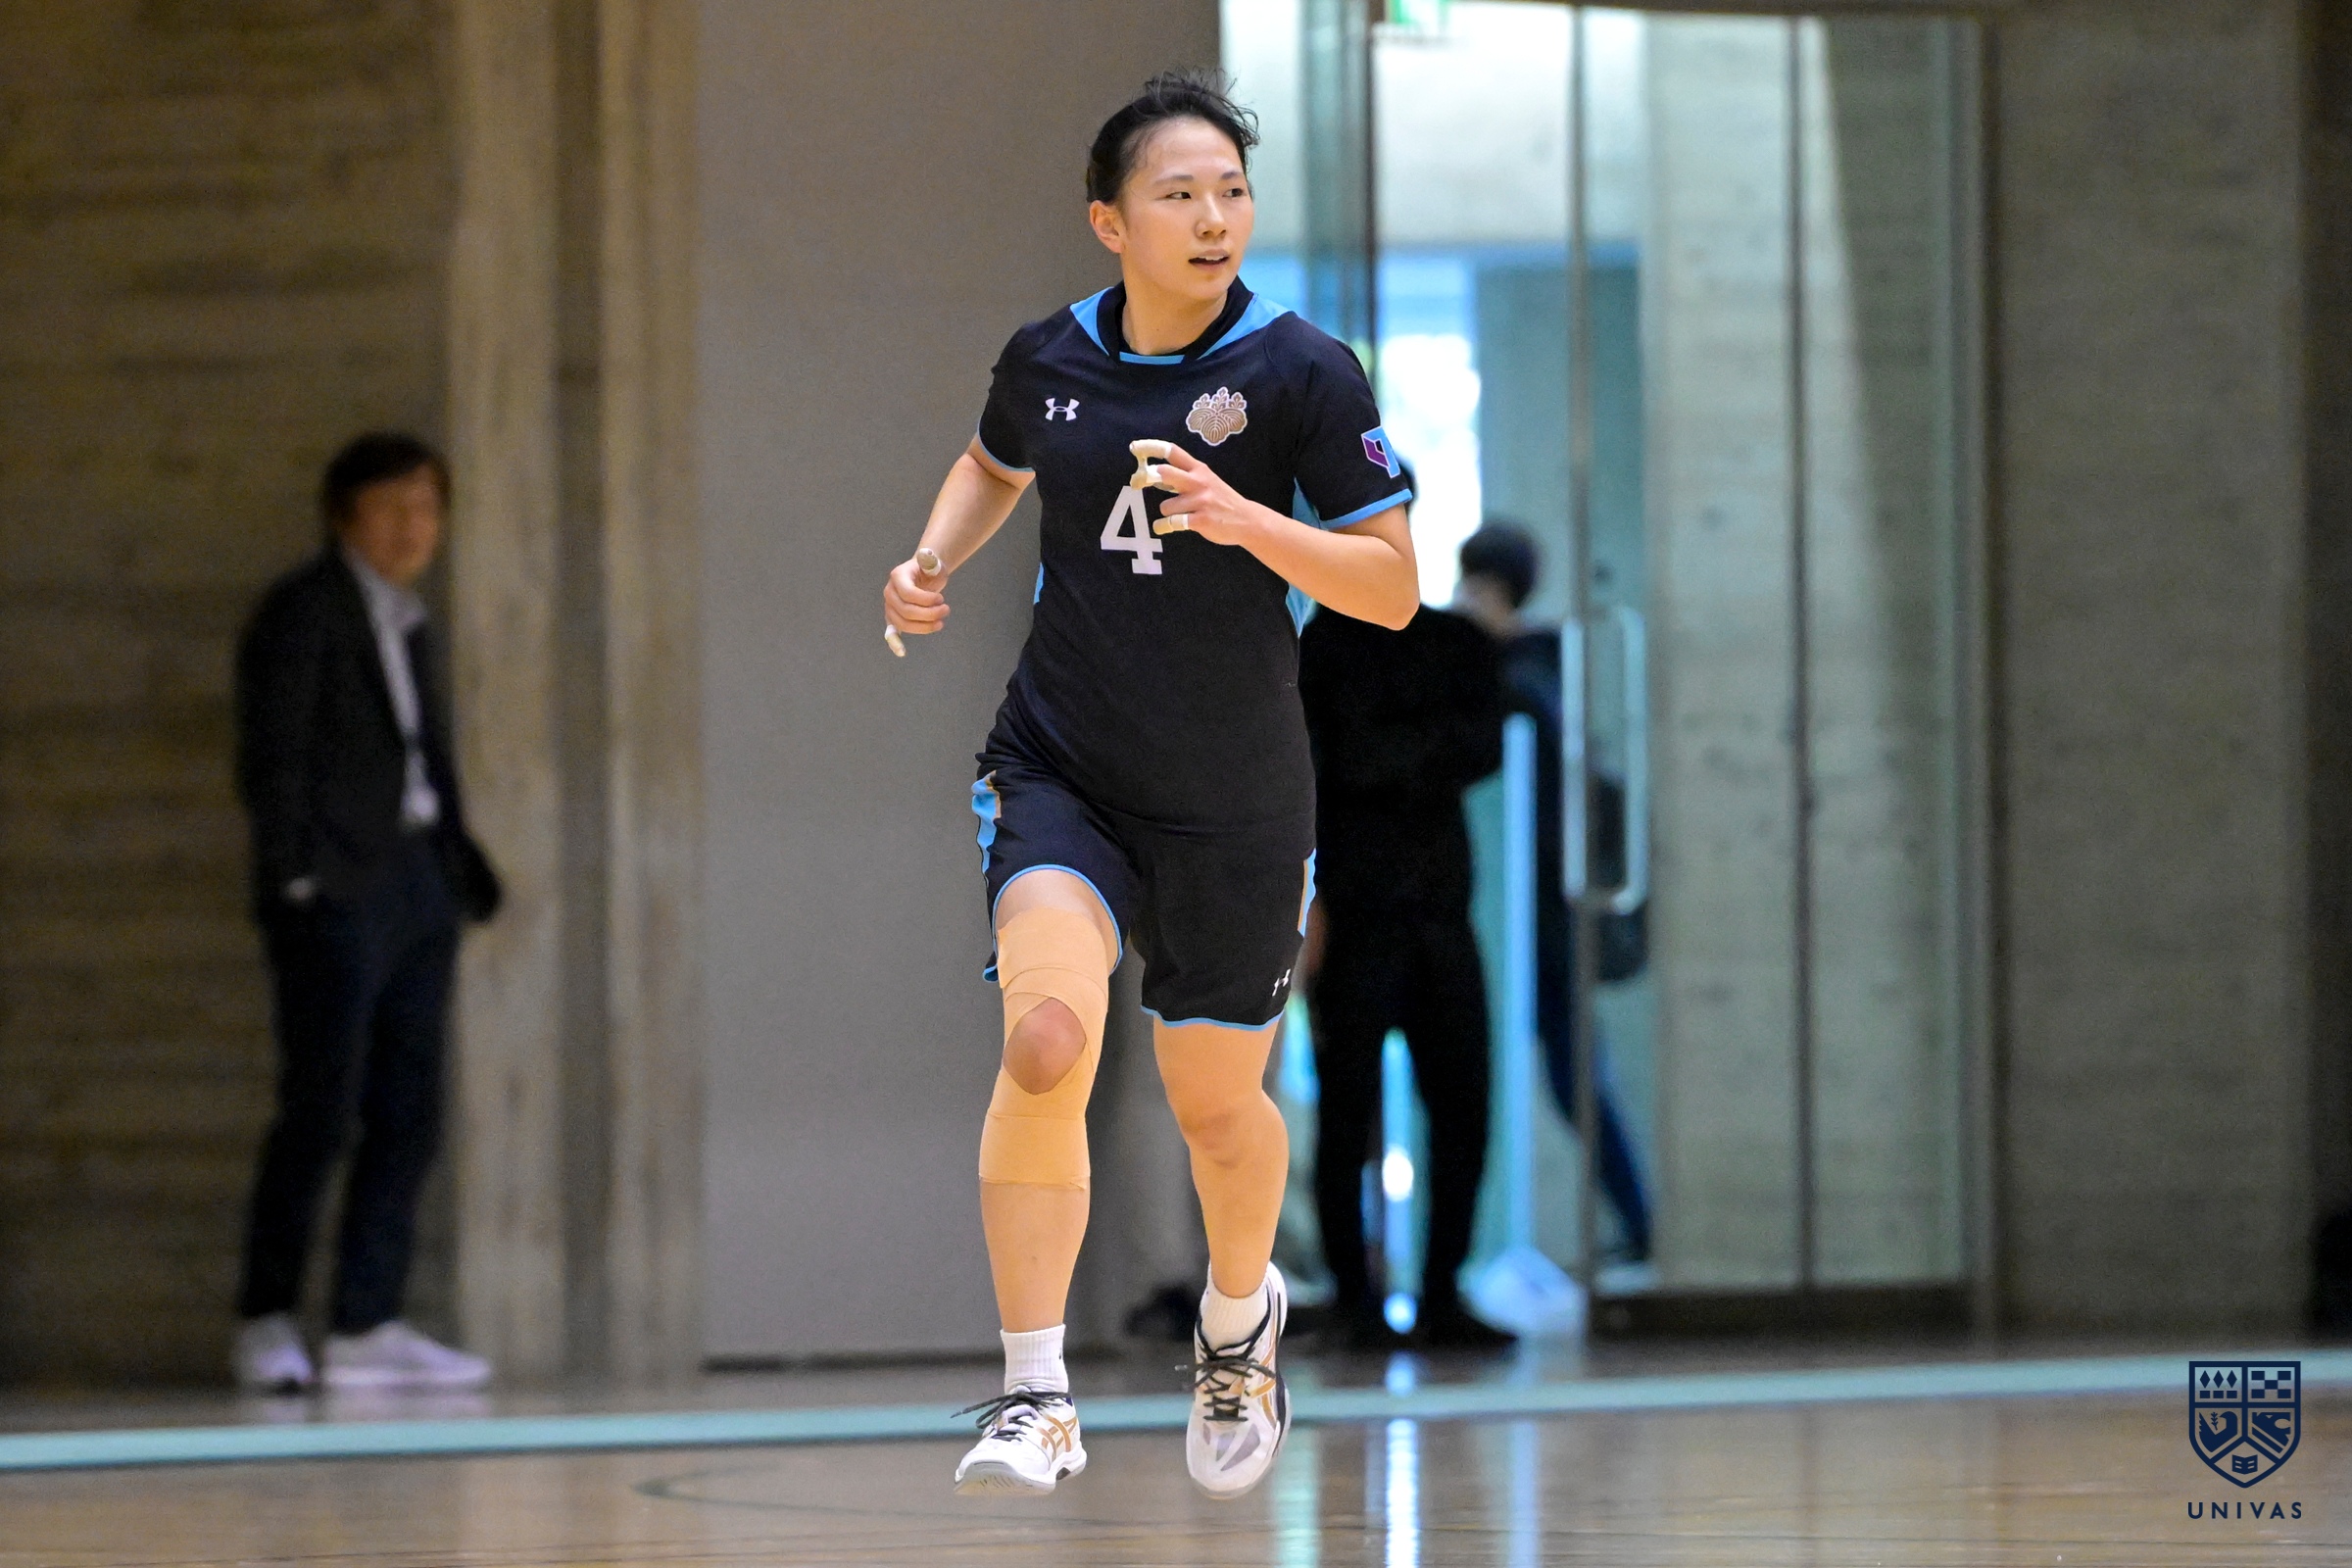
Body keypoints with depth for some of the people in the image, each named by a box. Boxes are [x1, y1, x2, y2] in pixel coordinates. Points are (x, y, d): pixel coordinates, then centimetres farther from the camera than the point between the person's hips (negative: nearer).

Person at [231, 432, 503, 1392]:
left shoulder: (409, 624, 21)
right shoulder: (302, 612, -3)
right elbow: (272, 758, -9)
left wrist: (463, 875, 11)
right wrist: (295, 878, -16)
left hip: (418, 883, 8)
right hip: (337, 890, -8)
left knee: (408, 1115, 3)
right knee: (322, 1108, -10)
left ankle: (366, 1327, 4)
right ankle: (266, 1321, -3)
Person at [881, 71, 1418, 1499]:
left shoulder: (1302, 373, -10)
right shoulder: (1049, 358, -1)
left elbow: (1394, 590, -11)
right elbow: (994, 466, 23)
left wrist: (1247, 520, -25)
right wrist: (933, 560, 3)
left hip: (1235, 803, -1)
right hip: (1059, 769, 1)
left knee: (1215, 1103, 11)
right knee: (1047, 1039, -23)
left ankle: (1240, 1317, 45)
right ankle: (1038, 1400, -19)